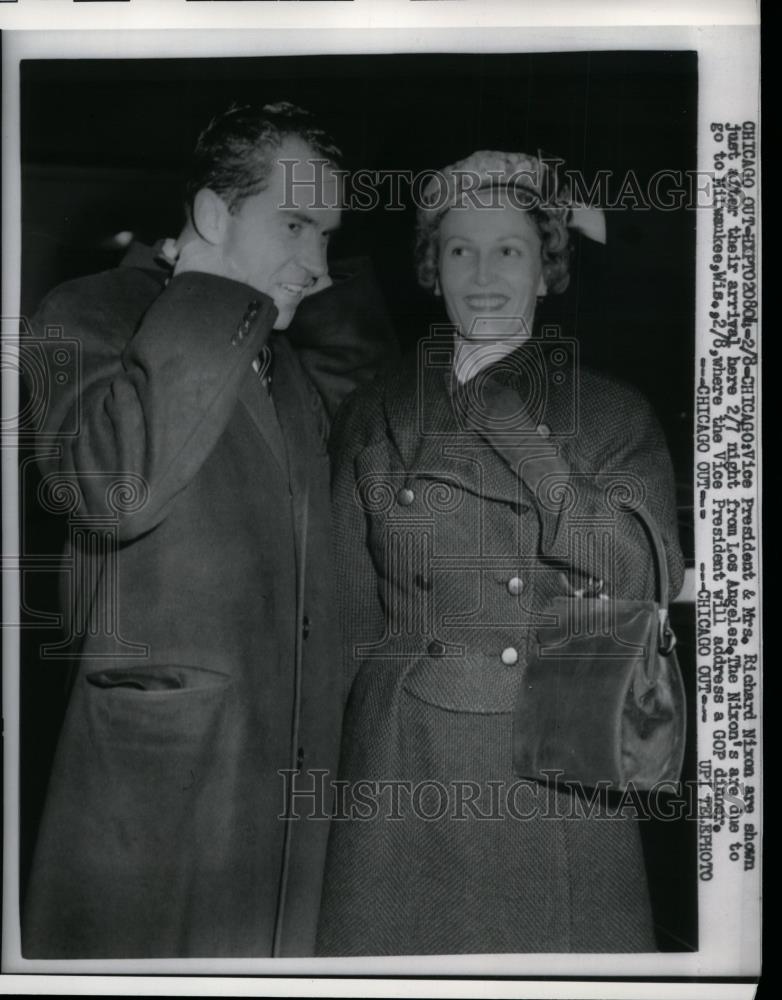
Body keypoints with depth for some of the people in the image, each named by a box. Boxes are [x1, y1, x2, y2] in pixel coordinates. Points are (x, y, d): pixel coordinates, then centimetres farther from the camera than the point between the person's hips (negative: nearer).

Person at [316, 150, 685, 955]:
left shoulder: (614, 417, 3)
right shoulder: (375, 417, 6)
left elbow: (646, 586, -9)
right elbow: (348, 617, 8)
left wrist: (522, 436, -14)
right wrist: (334, 761, 3)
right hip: (403, 777, 1)